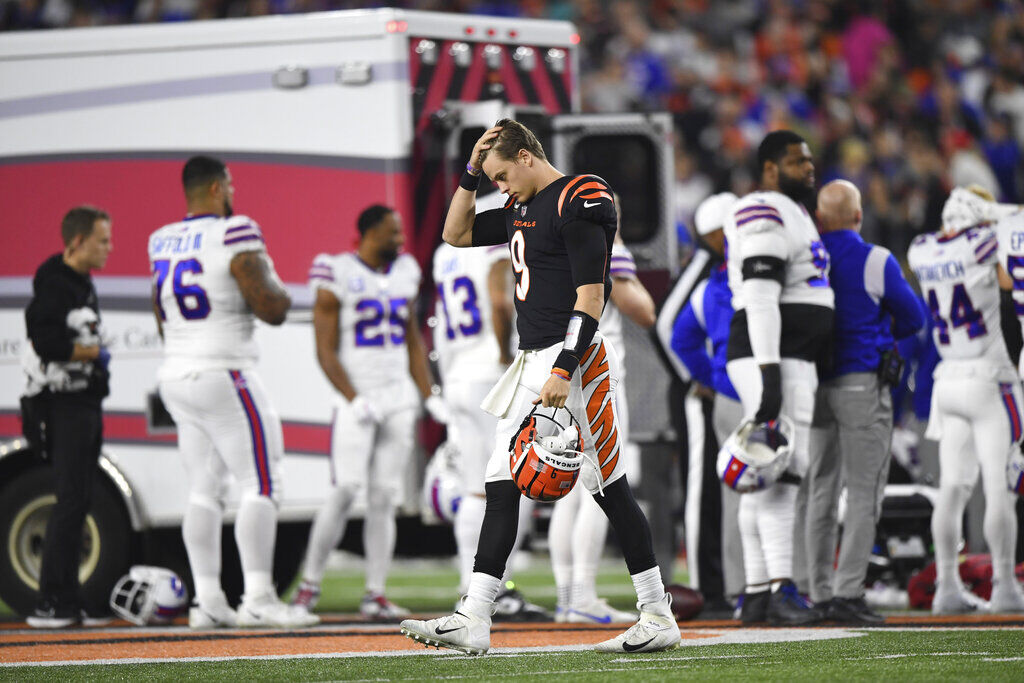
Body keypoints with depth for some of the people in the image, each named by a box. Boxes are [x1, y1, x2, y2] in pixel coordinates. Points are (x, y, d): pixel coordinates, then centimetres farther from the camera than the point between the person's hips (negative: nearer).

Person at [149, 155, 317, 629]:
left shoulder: (162, 243, 10)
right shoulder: (235, 236, -13)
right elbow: (272, 310, -15)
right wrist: (277, 287, 5)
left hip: (176, 378, 8)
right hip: (223, 376, -8)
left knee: (205, 490, 10)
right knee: (261, 484, -4)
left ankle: (208, 601, 8)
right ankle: (258, 598, -11)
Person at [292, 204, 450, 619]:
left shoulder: (404, 273, 12)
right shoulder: (338, 277, -8)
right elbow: (326, 351, -9)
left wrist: (429, 396, 12)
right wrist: (354, 401, -18)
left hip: (399, 401, 6)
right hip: (356, 401, -6)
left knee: (384, 498, 3)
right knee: (345, 490, -15)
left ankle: (375, 596, 5)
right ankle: (309, 585, -6)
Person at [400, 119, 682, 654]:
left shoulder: (580, 201, -11)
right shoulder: (521, 209, 17)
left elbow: (590, 297, -17)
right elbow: (456, 234, 28)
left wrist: (562, 371, -24)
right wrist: (472, 172, 14)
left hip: (572, 359, -9)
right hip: (530, 363, 9)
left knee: (610, 488, -5)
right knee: (501, 485, 2)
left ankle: (659, 618, 1)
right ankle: (473, 620, 0)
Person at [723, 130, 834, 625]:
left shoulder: (792, 215, 23)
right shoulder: (766, 216, -11)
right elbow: (760, 298, -20)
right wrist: (769, 375, -27)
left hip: (797, 361, 11)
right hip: (773, 360, -11)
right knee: (781, 472, -16)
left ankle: (757, 593, 9)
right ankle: (781, 589, -22)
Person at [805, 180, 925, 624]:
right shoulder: (875, 263, -9)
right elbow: (913, 318, 1)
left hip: (813, 384, 5)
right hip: (862, 383, -5)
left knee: (821, 492, 11)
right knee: (864, 493, -2)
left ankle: (820, 594, 11)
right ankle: (848, 593, -10)